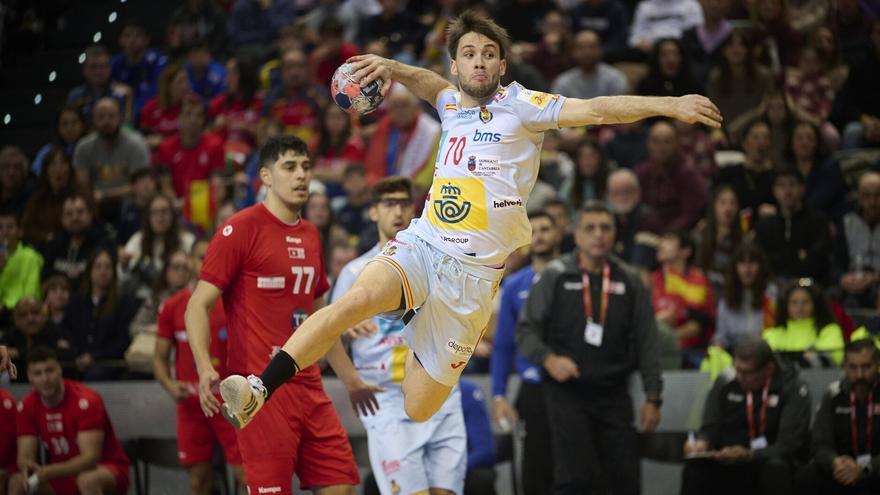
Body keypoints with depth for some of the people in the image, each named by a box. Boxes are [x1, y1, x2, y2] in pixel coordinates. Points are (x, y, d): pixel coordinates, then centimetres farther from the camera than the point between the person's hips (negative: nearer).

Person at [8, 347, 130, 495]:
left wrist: (50, 472, -42)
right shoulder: (27, 407, -4)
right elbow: (25, 455, -6)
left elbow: (90, 457, -27)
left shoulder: (85, 401, -21)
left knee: (89, 480, -39)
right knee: (17, 482, -17)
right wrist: (26, 467, -33)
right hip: (64, 476, 5)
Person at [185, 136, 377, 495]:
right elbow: (198, 305, -9)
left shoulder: (310, 236, 17)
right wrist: (204, 368, -23)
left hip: (309, 388, 7)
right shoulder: (241, 229, -5)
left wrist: (350, 379, 30)